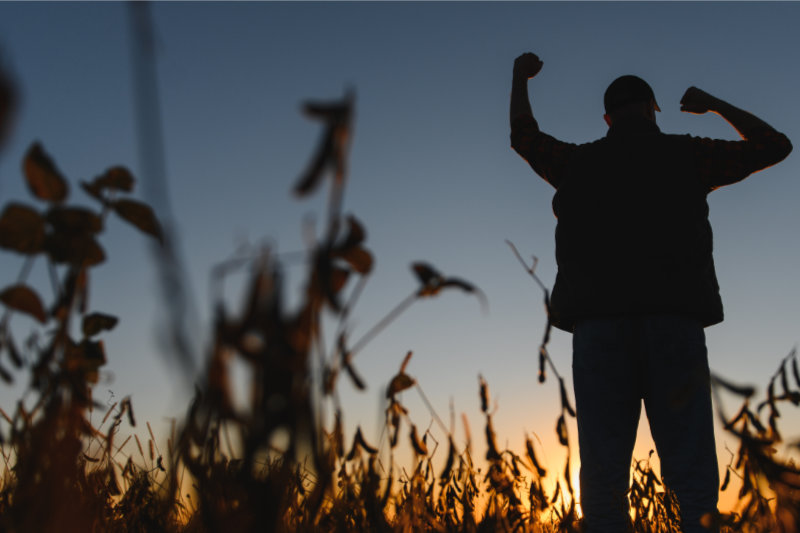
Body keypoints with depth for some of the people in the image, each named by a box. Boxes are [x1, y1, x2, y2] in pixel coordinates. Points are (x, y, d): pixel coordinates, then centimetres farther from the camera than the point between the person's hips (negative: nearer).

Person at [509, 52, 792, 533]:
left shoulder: (578, 163, 18)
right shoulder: (687, 156, 15)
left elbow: (523, 136, 35)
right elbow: (775, 145, 27)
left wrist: (521, 76, 50)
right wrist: (715, 104, 38)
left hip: (600, 323, 1)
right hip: (674, 319, -1)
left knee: (604, 474, -2)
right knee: (692, 472, -2)